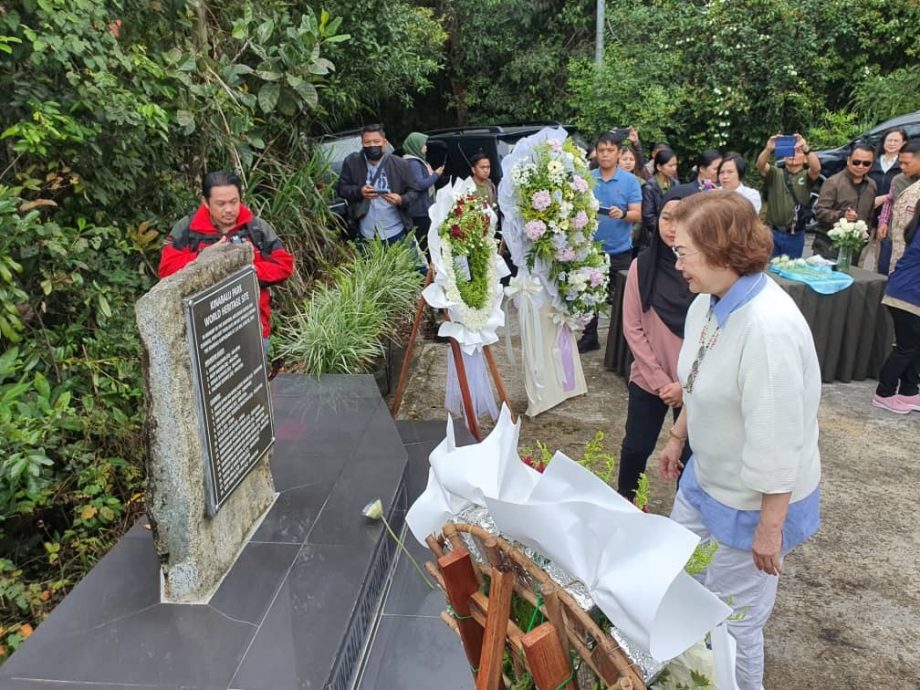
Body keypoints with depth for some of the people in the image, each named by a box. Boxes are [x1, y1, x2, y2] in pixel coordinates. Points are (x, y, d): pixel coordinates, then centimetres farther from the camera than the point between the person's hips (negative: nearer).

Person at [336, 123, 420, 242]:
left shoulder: (400, 164, -5)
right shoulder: (351, 162, -2)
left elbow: (413, 191, 1)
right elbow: (342, 188, 4)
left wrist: (401, 200, -21)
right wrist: (359, 191, -17)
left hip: (396, 233, -1)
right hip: (366, 233, 1)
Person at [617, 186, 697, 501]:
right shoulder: (642, 266, -6)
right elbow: (632, 328, -4)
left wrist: (686, 383, -12)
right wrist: (659, 379, -9)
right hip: (648, 379, 2)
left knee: (691, 455, 12)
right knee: (636, 448, 14)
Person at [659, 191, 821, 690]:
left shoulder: (769, 326, -32)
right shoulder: (706, 303, -5)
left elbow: (778, 440, -27)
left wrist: (770, 527, -20)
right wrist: (678, 436, 20)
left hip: (754, 500, -8)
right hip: (705, 480, 9)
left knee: (731, 622, 10)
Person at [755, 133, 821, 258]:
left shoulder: (806, 176, 4)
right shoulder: (775, 173, 6)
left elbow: (816, 168, -18)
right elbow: (760, 166, -14)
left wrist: (806, 149, -36)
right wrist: (768, 149, -35)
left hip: (794, 235, 0)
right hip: (772, 232, 0)